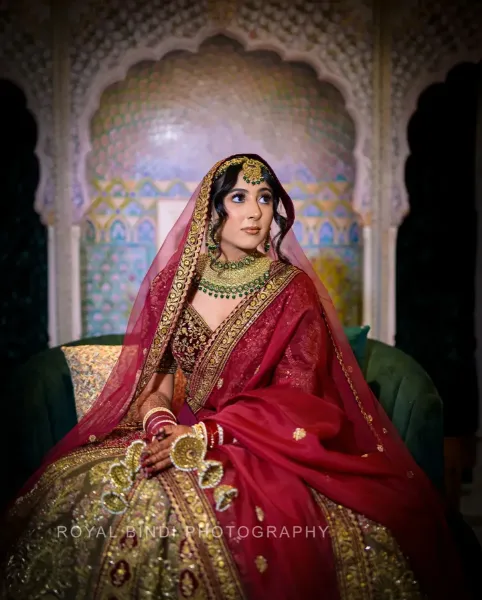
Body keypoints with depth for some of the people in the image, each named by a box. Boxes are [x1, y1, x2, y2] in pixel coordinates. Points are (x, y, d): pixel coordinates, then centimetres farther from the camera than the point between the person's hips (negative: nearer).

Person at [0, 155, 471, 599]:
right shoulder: (173, 283, 7)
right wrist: (161, 426, -16)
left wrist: (202, 436, -19)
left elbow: (292, 400, -8)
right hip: (179, 432, 3)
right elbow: (152, 378, 7)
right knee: (89, 493, -23)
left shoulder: (294, 291, -1)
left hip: (262, 447, -2)